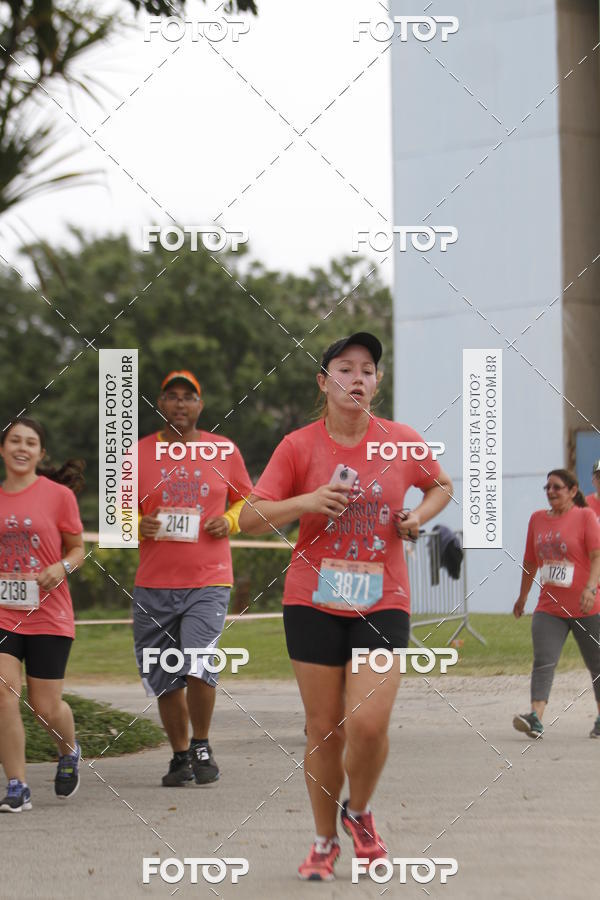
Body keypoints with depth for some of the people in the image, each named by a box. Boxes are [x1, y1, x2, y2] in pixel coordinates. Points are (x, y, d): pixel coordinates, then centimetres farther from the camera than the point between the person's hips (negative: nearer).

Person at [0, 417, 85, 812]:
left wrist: (63, 567, -15)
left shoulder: (59, 494, -3)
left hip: (48, 615, -2)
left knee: (46, 706, 2)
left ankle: (70, 752, 36)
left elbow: (78, 548, 5)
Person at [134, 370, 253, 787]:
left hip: (209, 580, -2)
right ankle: (180, 754, 24)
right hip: (154, 584, 2)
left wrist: (229, 521, -5)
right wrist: (140, 525, -10)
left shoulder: (225, 451, 5)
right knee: (164, 679, 7)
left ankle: (202, 746, 3)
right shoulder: (139, 453, 6)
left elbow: (248, 501, 16)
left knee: (198, 665, -18)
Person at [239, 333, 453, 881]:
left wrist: (418, 516, 0)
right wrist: (307, 501, -19)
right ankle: (325, 841, 22)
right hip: (314, 603, 0)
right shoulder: (298, 446, -2)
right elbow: (250, 518, -4)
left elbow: (441, 486, 21)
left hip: (383, 603, 0)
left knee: (368, 724, -14)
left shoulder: (403, 441, 1)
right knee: (323, 728, 4)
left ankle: (359, 812, 16)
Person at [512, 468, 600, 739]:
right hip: (549, 608, 4)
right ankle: (536, 718, -26)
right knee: (543, 662, -14)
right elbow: (530, 561, 21)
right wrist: (523, 596, 28)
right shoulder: (537, 519, 11)